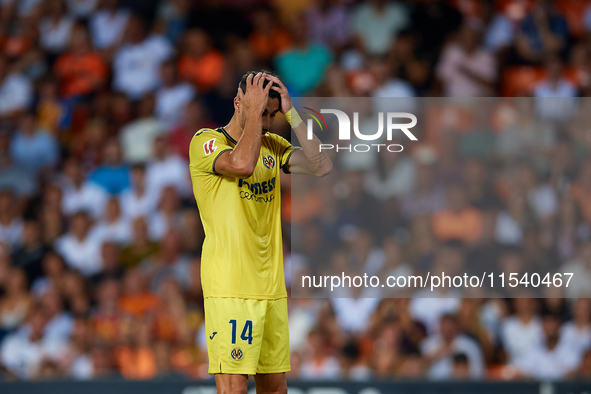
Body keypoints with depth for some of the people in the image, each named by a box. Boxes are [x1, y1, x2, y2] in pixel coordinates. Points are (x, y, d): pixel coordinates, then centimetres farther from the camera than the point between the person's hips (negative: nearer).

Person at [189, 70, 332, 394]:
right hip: (229, 288, -7)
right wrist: (254, 111, -13)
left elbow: (321, 166, 0)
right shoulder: (205, 141, -4)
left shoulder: (273, 146, 15)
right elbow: (241, 163, -25)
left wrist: (290, 113, -3)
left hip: (272, 287, 7)